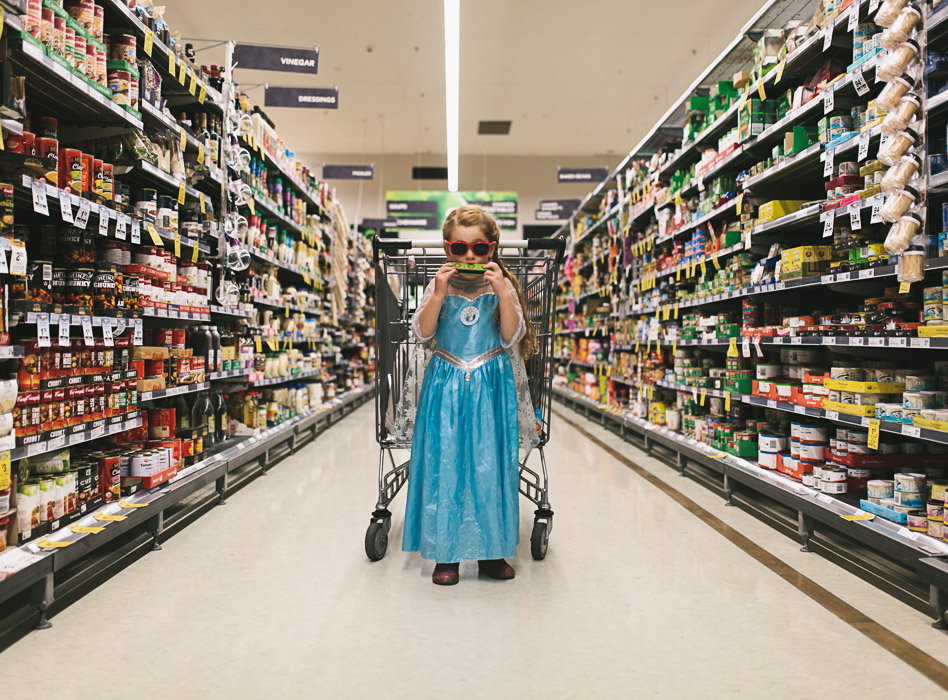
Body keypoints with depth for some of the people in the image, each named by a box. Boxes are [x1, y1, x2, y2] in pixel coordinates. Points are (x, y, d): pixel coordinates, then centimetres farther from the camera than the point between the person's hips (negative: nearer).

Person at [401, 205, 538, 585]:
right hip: (446, 386, 0)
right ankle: (445, 553, 15)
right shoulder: (438, 284, 3)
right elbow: (422, 332, -5)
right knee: (443, 465, 1)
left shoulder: (502, 286, 2)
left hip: (491, 387, 0)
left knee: (489, 466, 4)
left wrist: (504, 293, -17)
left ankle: (491, 550, 20)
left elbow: (511, 338, -6)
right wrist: (439, 294, -17)